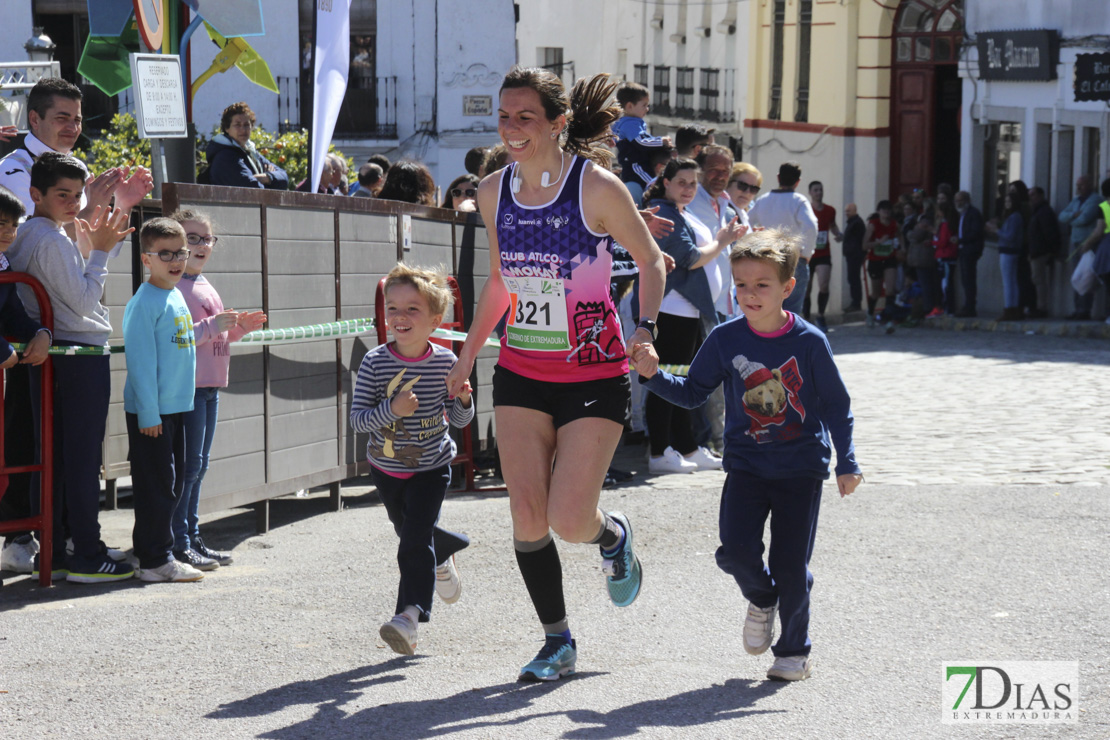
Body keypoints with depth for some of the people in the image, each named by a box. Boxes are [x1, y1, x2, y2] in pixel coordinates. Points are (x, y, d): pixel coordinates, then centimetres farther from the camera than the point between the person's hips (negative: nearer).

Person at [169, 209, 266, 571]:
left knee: (198, 465, 13)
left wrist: (238, 328, 10)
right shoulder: (173, 286, -11)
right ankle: (178, 544, -2)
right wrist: (212, 327, -24)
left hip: (209, 387, 9)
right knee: (188, 465, -7)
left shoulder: (205, 286, 17)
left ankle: (192, 538, 19)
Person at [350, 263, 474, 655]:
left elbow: (459, 420, -4)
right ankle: (444, 555, 55)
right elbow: (357, 419, -17)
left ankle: (409, 614, -13)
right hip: (386, 466, 3)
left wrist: (462, 401, -26)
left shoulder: (445, 362, -13)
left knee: (415, 541, -16)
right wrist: (391, 410, -34)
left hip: (431, 466, -3)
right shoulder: (374, 362, -15)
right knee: (408, 532, 23)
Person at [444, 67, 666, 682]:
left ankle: (613, 537, 26)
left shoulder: (597, 187, -14)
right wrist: (469, 351, 19)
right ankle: (557, 643, 14)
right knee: (527, 517, -4)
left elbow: (651, 262, -3)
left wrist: (645, 328, -18)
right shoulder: (493, 192, 1)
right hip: (520, 374, 4)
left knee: (569, 520, -11)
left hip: (594, 377, -4)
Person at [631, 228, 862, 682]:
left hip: (801, 467, -2)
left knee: (790, 565, -2)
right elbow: (692, 393, 6)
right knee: (736, 553, -13)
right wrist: (654, 375, -12)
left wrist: (847, 463, -4)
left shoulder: (809, 342, -10)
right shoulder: (725, 340, -4)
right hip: (747, 465, 2)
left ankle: (794, 650, 20)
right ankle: (761, 598, 22)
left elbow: (835, 404, -1)